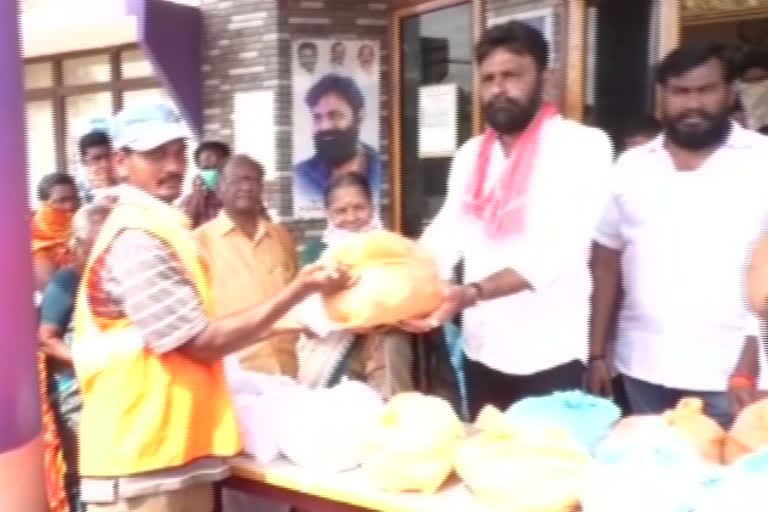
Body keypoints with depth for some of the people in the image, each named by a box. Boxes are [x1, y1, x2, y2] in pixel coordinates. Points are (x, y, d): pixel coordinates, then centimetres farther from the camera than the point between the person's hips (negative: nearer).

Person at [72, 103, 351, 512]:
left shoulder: (155, 227, 14)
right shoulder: (137, 240, -18)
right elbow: (203, 342, -20)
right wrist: (300, 290, -21)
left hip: (166, 450, 10)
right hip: (145, 458, -10)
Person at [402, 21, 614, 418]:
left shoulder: (583, 145, -8)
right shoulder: (470, 155, 10)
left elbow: (559, 250, -19)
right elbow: (444, 235, 4)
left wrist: (471, 292, -31)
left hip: (551, 356, -5)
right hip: (481, 352, 5)